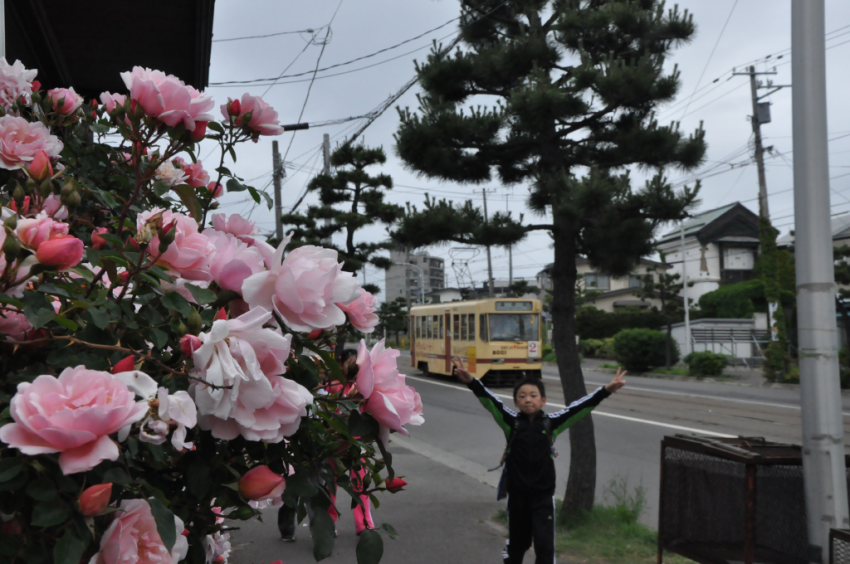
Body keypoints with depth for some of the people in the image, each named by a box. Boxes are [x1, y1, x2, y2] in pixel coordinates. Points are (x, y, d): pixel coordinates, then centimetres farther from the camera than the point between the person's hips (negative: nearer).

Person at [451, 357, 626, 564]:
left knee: (544, 543, -2)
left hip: (543, 494, 0)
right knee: (517, 541, 16)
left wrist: (606, 390, -19)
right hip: (517, 493, 1)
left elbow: (577, 408, -10)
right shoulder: (511, 422, -5)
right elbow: (490, 401, -17)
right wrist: (471, 381, -32)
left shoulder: (551, 423, -3)